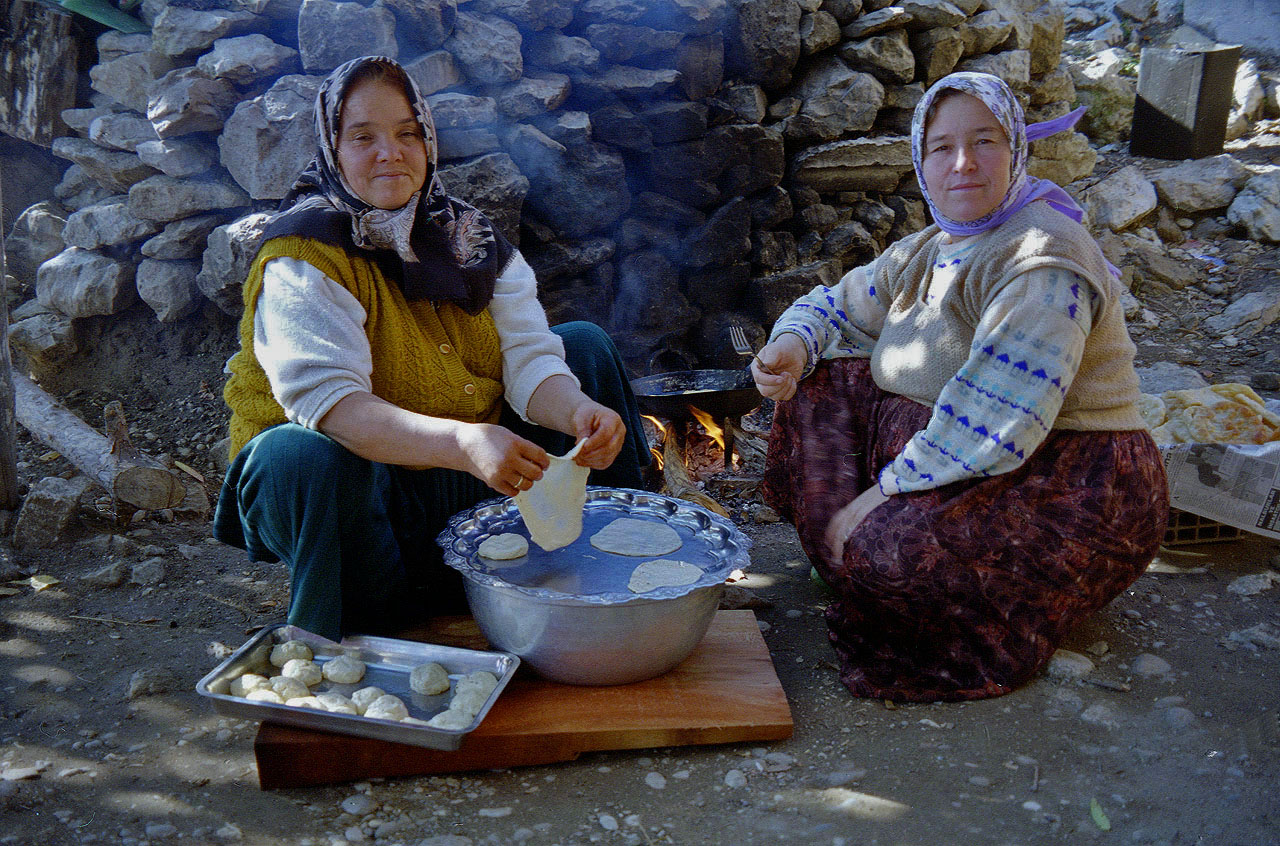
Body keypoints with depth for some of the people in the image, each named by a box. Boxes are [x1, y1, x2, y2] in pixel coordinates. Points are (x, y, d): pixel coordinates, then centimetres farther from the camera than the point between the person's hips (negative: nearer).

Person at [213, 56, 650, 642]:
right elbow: (326, 399, -32)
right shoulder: (302, 258, -16)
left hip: (471, 484, 6)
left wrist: (579, 411, -32)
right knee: (305, 455, -40)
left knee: (585, 343, 4)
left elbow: (527, 356, -8)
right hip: (357, 488, -5)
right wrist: (464, 443, -47)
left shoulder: (469, 239, 2)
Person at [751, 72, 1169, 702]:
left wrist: (884, 492, -24)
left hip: (1072, 492, -8)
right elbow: (836, 307, 18)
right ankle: (845, 547, -2)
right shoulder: (926, 253, 7)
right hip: (956, 463, 9)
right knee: (822, 380, 0)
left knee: (890, 552, -32)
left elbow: (993, 420, -31)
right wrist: (792, 344, -6)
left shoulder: (1042, 260, -21)